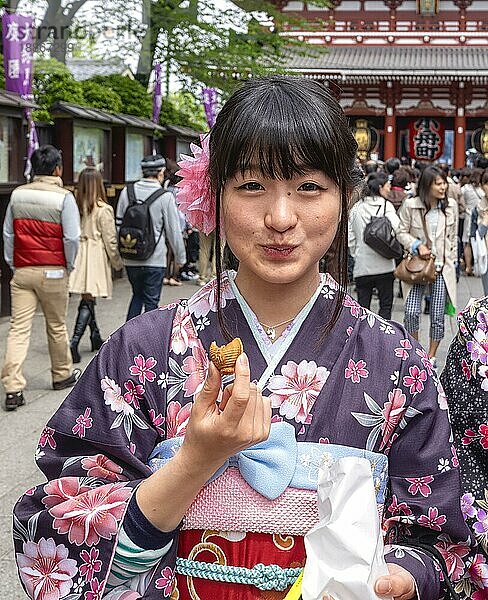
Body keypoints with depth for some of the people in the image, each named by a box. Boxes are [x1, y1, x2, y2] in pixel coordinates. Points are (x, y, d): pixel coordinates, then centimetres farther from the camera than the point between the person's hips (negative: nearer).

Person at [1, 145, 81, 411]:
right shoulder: (63, 197, -9)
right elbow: (72, 237, -11)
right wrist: (69, 266, 5)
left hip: (22, 271, 3)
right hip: (52, 272, -3)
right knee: (56, 326, 14)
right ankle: (62, 375, 31)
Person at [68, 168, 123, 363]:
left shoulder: (75, 206, -2)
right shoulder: (103, 210, -12)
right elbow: (110, 240, -8)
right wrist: (117, 262, 6)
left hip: (78, 256, 5)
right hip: (96, 257, -5)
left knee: (87, 299, 18)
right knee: (88, 301, -3)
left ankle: (95, 337, 33)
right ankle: (74, 342, -15)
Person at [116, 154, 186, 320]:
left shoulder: (127, 192, 1)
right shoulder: (165, 197, -11)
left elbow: (118, 224, 7)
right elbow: (174, 230, -7)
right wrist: (180, 257, 5)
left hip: (130, 259, 4)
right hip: (155, 260, -4)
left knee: (137, 295, 22)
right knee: (151, 301, 7)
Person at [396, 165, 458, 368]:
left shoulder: (451, 205, 2)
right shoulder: (410, 205, -8)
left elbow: (453, 237, 11)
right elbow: (401, 232, -1)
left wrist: (452, 262, 11)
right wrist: (417, 245, -16)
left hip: (442, 267, 2)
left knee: (437, 316, 3)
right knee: (411, 312, -10)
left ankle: (431, 356, 21)